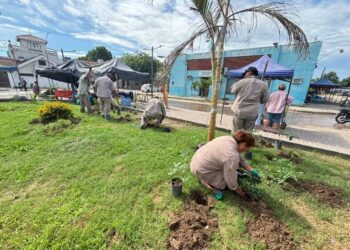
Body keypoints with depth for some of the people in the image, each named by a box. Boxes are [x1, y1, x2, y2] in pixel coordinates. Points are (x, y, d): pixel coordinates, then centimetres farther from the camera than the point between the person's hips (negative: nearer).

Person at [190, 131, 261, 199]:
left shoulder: (230, 139, -2)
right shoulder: (232, 156, -28)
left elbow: (239, 159, 13)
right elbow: (231, 182, -16)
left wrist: (252, 170, 15)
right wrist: (241, 193, 1)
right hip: (200, 169, -9)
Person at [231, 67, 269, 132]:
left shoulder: (242, 81, -6)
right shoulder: (263, 84, 2)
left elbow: (233, 90, 8)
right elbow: (265, 99, 5)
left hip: (239, 111, -2)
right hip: (252, 113, 2)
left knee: (236, 132, 10)